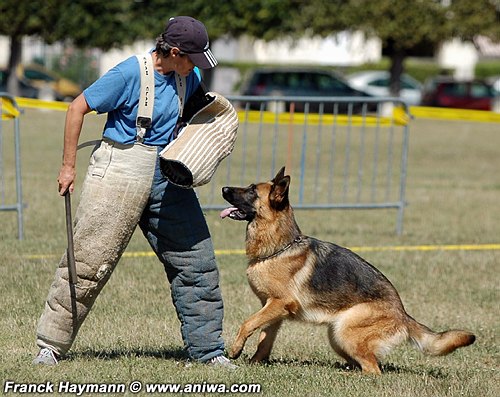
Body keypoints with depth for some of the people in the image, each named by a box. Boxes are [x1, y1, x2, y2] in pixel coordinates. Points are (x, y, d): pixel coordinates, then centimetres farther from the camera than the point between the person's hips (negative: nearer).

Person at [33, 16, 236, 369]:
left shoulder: (188, 77, 2)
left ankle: (207, 349, 13)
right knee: (88, 260, -4)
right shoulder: (130, 74, -17)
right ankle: (51, 346, 6)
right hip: (121, 171, -6)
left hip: (166, 177, 6)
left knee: (196, 259, 4)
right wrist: (68, 166, -9)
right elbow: (78, 108, -10)